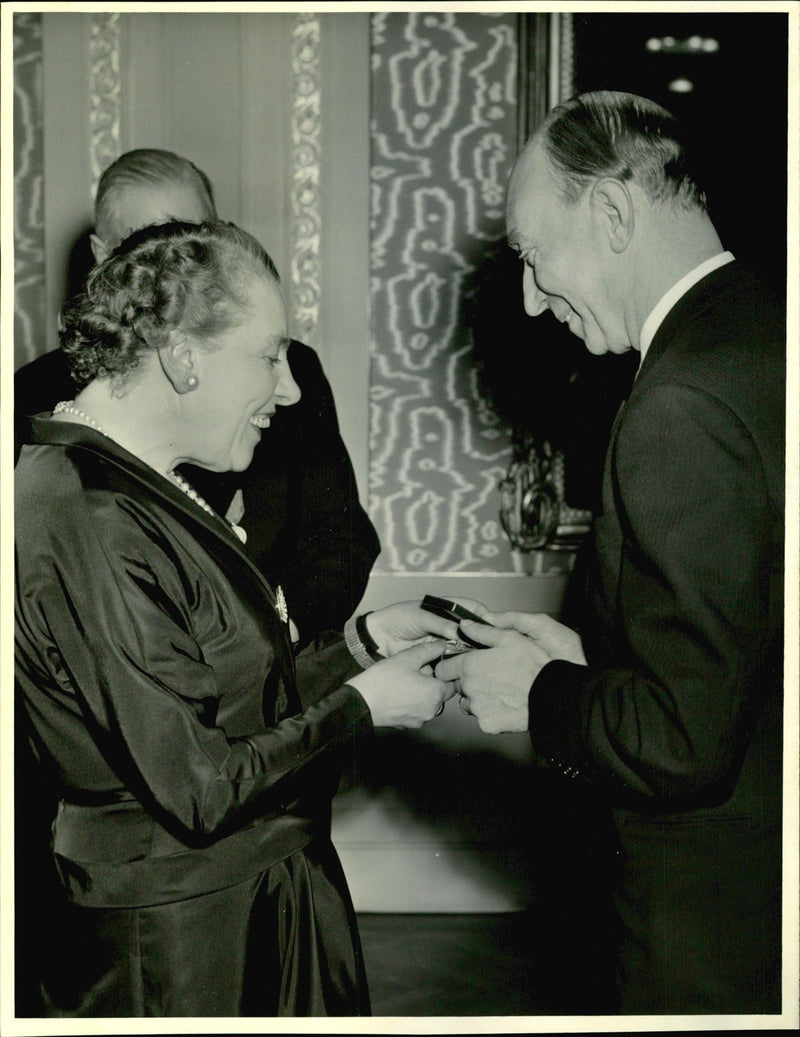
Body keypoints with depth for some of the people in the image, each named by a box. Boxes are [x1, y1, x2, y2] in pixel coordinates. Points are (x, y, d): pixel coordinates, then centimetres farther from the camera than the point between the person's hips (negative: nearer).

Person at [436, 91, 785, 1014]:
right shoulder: (766, 339, 3)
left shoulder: (683, 408, -26)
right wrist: (588, 653, 6)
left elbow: (681, 740, -26)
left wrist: (538, 695, -11)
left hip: (713, 908, -8)